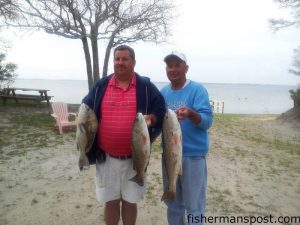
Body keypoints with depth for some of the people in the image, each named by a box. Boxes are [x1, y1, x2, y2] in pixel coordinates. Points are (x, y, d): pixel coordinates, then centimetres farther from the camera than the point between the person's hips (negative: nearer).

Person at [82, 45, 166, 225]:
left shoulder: (146, 87, -2)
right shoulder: (101, 86, 4)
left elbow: (160, 112, 0)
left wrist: (151, 119, -21)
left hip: (134, 158, -1)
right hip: (106, 157, 2)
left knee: (130, 202, 16)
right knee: (111, 201, 17)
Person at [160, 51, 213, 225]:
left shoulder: (198, 89, -11)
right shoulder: (163, 92, 5)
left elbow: (207, 121, -19)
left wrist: (190, 114, -38)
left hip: (193, 155, -5)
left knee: (193, 205, 9)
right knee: (172, 201, 21)